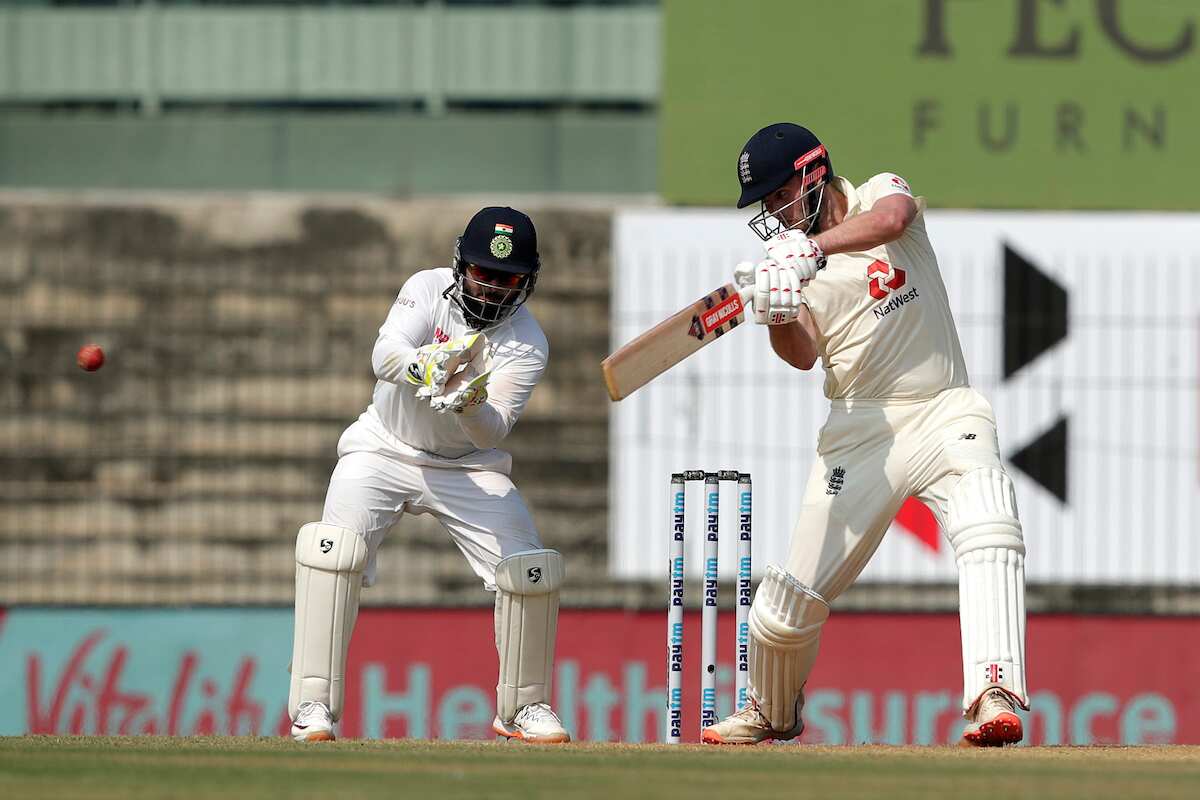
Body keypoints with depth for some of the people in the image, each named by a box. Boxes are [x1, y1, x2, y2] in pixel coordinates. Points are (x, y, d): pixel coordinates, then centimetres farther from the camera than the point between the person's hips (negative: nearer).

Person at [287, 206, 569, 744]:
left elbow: (493, 432, -26)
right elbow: (385, 356, -31)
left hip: (467, 467, 1)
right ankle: (313, 705, -19)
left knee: (531, 572, -11)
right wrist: (425, 366, -52)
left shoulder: (527, 344, -14)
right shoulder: (429, 288, -13)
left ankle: (522, 706, 11)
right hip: (384, 451, -1)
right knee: (333, 552, -24)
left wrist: (472, 403, -48)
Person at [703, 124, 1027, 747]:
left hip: (944, 412, -2)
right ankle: (772, 713, 29)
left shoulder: (879, 193, 1)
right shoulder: (783, 253, 6)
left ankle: (994, 697, -40)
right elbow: (804, 356, -9)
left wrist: (815, 247, -41)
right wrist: (778, 319, -31)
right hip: (861, 431, 3)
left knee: (988, 531, -30)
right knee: (795, 593, 1)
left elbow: (891, 218, -27)